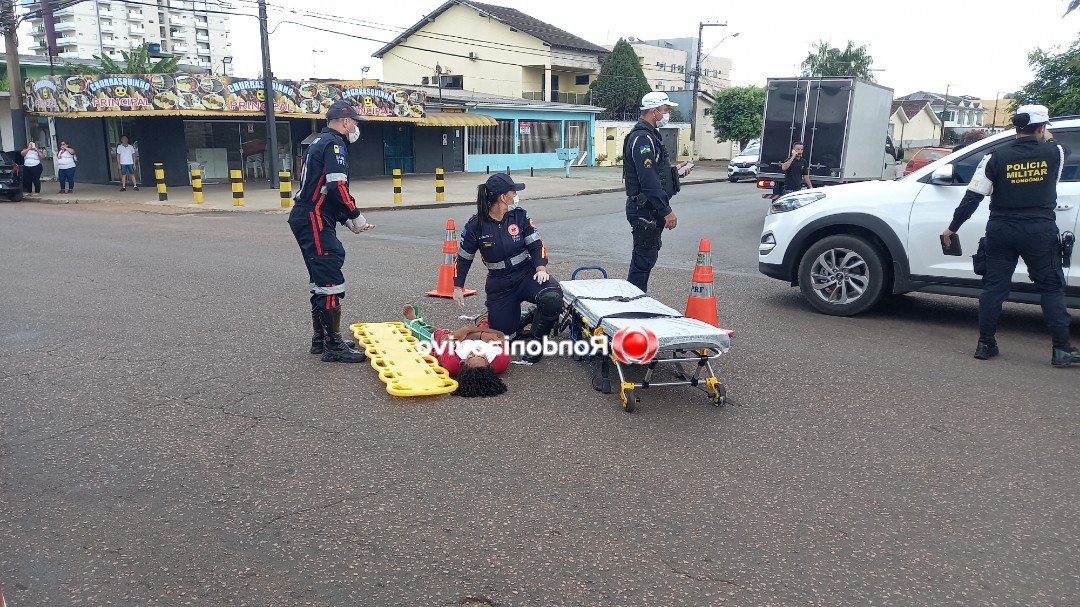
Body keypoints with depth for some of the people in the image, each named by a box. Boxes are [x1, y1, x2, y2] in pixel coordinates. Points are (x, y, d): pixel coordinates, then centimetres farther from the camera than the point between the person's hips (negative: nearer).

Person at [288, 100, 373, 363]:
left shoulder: (320, 142, 22)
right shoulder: (334, 143, -9)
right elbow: (337, 186, -22)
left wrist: (347, 221, 16)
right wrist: (355, 215, -10)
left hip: (307, 219, 11)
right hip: (315, 222, -11)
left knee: (322, 280, 17)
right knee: (331, 282, -9)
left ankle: (321, 339, 27)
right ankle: (333, 346, -6)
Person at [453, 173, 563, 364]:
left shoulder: (520, 215, -4)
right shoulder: (475, 226, -8)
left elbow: (536, 244, -2)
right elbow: (463, 257, 4)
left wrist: (541, 268, -19)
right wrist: (458, 287, 6)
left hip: (527, 275, 0)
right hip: (499, 283, 0)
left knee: (552, 297, -31)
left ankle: (535, 341, -7)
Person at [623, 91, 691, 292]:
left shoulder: (650, 135, 18)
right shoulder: (642, 138, -17)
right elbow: (648, 180, -24)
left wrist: (675, 171, 13)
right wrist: (667, 211, -23)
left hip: (651, 209, 11)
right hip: (645, 210, -11)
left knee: (647, 256, 16)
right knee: (644, 258, -6)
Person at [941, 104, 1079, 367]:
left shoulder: (997, 158, -2)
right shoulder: (1053, 153, -3)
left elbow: (972, 197, -3)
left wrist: (952, 227, 4)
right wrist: (1049, 140, 41)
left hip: (1001, 231, 1)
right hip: (1039, 231, -1)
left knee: (994, 286, 7)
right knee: (1052, 288, 7)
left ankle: (985, 344, 10)